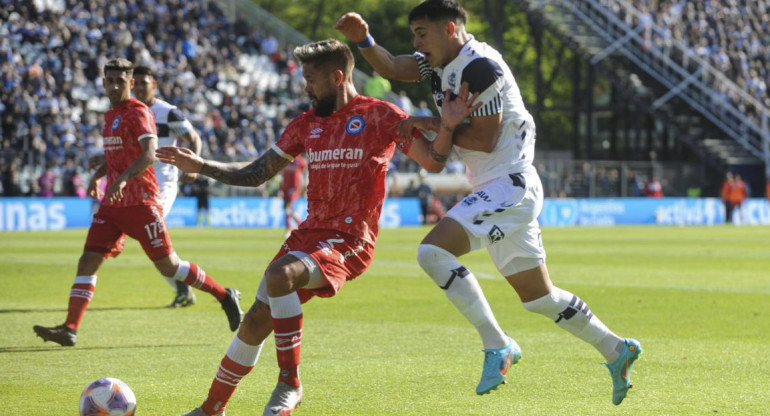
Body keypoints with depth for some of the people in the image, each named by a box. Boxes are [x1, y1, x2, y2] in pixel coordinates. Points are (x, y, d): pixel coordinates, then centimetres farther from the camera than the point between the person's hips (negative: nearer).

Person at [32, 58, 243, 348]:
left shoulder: (138, 112, -9)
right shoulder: (110, 115, 17)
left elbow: (149, 154, -24)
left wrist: (123, 178, -38)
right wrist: (97, 175, 18)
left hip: (141, 202, -8)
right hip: (113, 204, 8)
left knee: (168, 265, -5)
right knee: (88, 261, -4)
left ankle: (225, 296, 12)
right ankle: (69, 329, -7)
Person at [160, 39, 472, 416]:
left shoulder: (380, 116, -3)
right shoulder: (307, 123, 15)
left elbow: (432, 162, -5)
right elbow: (256, 174, 19)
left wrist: (447, 127, -24)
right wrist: (199, 166, 10)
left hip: (349, 241, -6)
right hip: (309, 233, 7)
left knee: (280, 274, -34)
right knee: (255, 323, 4)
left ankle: (289, 384, -22)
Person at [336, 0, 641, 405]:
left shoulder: (479, 67, -17)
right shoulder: (442, 61, 11)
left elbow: (485, 139, -18)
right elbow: (392, 67, 2)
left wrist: (435, 125, -9)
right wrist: (364, 40, -15)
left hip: (509, 186, -10)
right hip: (498, 192, 10)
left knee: (433, 251, -22)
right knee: (536, 296, 15)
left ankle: (497, 345, -17)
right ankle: (616, 350, 27)